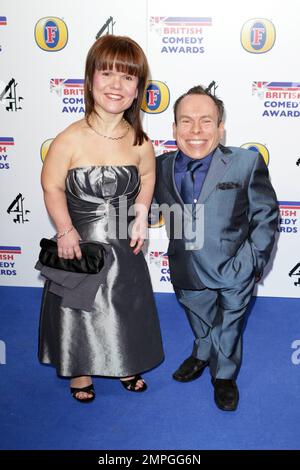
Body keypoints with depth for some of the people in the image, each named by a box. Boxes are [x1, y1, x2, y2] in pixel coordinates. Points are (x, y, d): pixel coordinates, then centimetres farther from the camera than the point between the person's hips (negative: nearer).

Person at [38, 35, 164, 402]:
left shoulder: (140, 143, -10)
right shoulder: (69, 140, -21)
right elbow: (52, 187, -12)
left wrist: (141, 214, -2)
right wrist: (65, 230, -18)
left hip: (124, 246, 3)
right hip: (79, 244, -3)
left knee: (127, 308, 20)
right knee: (78, 307, 16)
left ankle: (126, 366, 48)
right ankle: (79, 371, 43)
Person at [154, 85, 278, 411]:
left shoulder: (246, 163, -16)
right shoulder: (161, 167, -8)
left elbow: (266, 214, -9)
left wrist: (254, 259, -11)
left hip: (233, 269, -3)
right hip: (188, 271, 3)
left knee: (229, 325, 20)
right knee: (200, 320, 28)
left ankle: (224, 375, 45)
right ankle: (202, 354, 58)